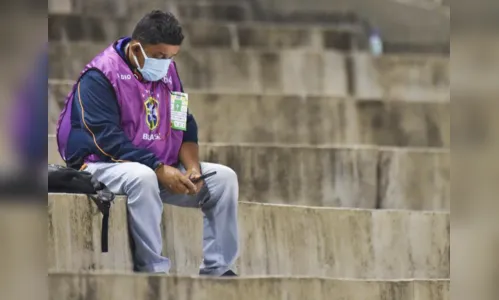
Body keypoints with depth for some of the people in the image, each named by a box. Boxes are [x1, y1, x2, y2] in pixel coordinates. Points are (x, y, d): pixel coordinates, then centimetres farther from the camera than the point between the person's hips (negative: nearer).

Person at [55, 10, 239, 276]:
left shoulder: (168, 72, 8)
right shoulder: (100, 76, -15)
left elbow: (185, 127, 11)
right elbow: (107, 138, -22)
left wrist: (192, 167, -10)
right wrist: (160, 170, -27)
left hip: (162, 169, 7)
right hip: (106, 167, -7)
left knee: (224, 177, -8)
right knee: (142, 177, -40)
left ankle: (216, 269, -10)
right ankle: (152, 270, -36)